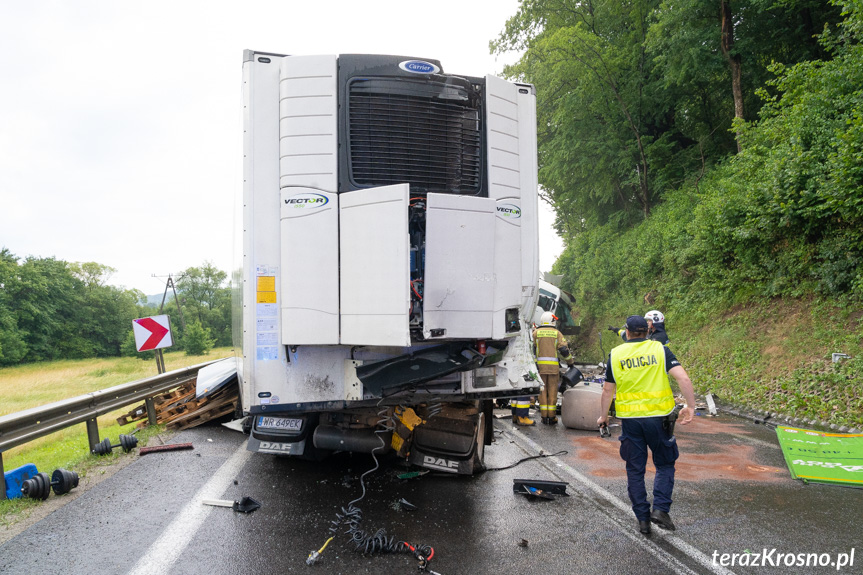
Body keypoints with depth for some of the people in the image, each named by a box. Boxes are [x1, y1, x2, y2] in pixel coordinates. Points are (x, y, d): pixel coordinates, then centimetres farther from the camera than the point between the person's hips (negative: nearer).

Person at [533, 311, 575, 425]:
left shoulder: (536, 332, 5)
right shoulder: (557, 333, 4)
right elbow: (564, 350, 0)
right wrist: (570, 362, 12)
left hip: (540, 365, 0)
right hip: (553, 366, 0)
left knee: (542, 390, 6)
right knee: (552, 391, 5)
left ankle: (544, 417, 6)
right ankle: (552, 417, 7)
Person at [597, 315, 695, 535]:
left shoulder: (615, 354, 2)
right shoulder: (660, 350, -2)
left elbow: (607, 390, 7)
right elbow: (683, 378, -13)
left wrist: (603, 416, 18)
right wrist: (690, 406, -4)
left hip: (630, 418, 1)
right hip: (658, 417, -1)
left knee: (635, 470, 12)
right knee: (664, 464, 16)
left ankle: (643, 519, 16)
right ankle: (660, 509, 3)